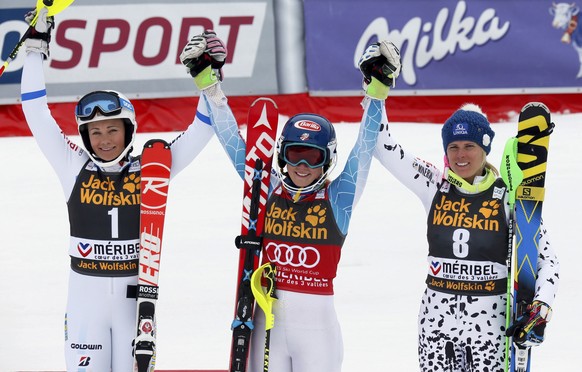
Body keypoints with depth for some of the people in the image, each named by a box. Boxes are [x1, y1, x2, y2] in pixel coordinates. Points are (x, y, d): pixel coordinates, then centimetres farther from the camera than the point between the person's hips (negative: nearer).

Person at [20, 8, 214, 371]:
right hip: (85, 295, 0)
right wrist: (37, 48, -3)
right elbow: (36, 112, 0)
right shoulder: (74, 168, 1)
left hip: (136, 295, 0)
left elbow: (201, 130, -1)